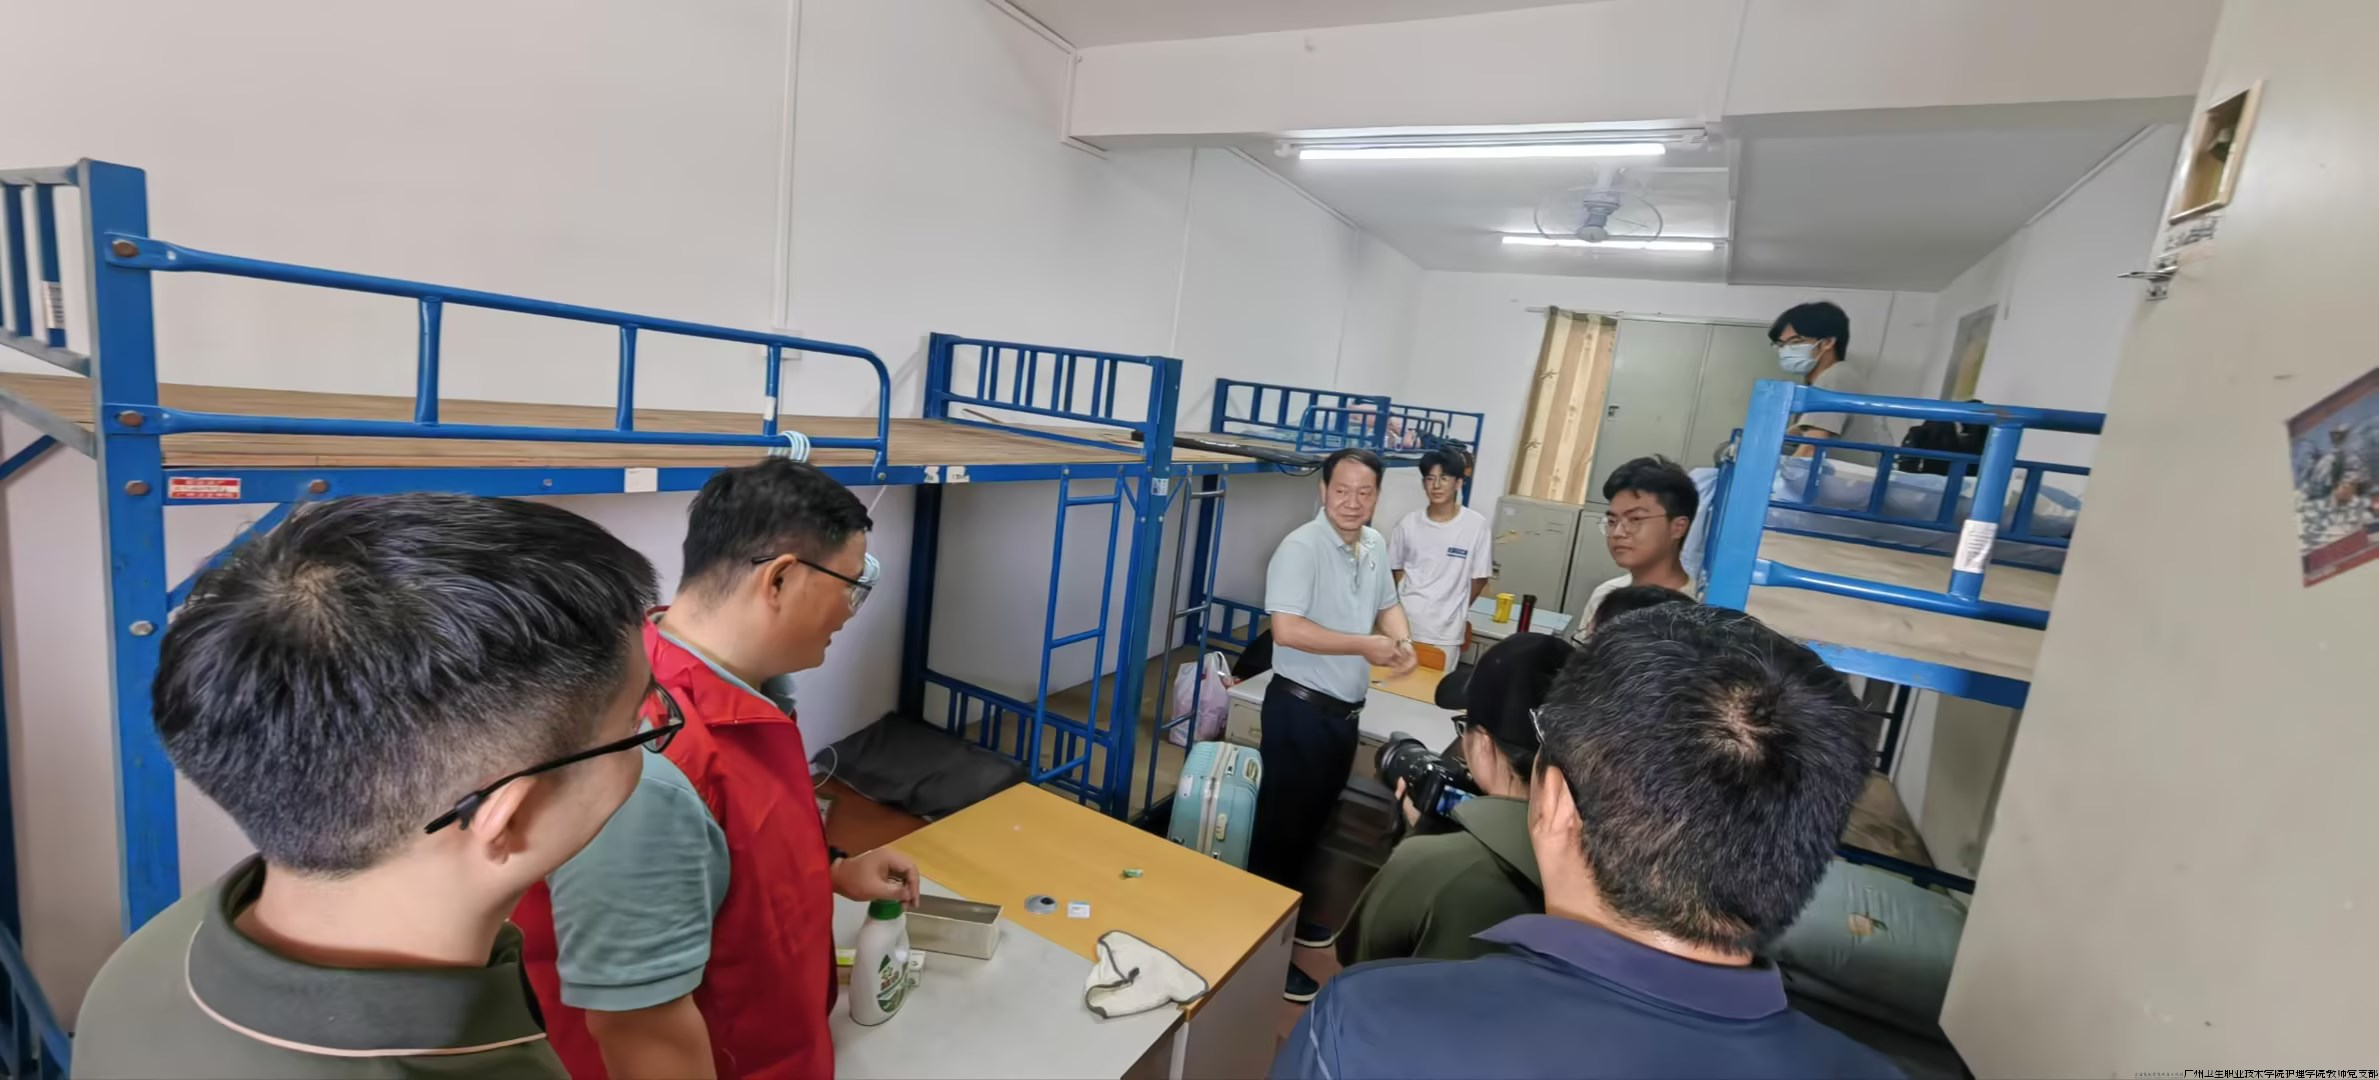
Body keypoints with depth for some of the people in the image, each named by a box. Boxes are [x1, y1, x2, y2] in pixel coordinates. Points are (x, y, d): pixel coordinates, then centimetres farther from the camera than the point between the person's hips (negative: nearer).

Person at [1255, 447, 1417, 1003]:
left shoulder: (1375, 545, 6)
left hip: (1345, 709, 8)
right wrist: (1365, 646, -23)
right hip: (1300, 707, -8)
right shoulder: (1301, 546, -20)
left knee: (1313, 819, 21)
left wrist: (1402, 640, -2)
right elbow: (1286, 629, -29)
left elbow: (1387, 603, 20)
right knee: (1282, 822, 4)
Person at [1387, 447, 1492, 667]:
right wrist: (1410, 604, 4)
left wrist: (1453, 610, 8)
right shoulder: (1409, 523, -1)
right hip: (1404, 623, 2)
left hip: (1446, 630, -2)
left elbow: (1480, 577, -1)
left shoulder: (1475, 524, -10)